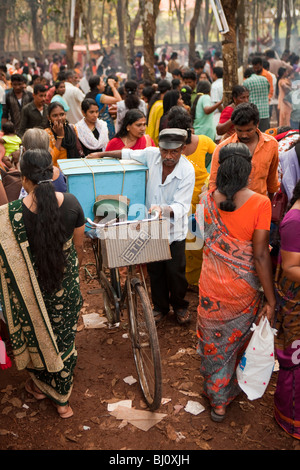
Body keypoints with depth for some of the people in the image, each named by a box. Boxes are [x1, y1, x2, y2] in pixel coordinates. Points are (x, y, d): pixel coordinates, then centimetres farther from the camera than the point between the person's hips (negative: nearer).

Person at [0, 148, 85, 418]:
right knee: (64, 337, 18)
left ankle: (40, 385, 47)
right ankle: (62, 398, 34)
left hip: (31, 290, -1)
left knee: (36, 334, 24)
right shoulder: (71, 204, -15)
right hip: (66, 285, 2)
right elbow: (78, 247, -3)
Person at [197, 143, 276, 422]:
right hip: (244, 289, -1)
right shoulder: (260, 204, -18)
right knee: (237, 339, 22)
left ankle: (215, 397, 38)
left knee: (213, 339, 21)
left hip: (212, 286, 2)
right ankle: (225, 395, 43)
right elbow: (260, 256, -18)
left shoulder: (206, 200, -9)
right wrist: (271, 300, -11)